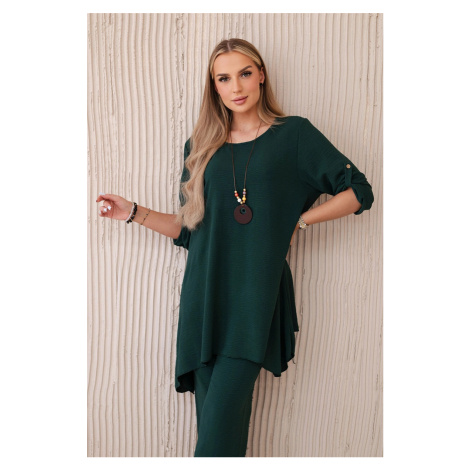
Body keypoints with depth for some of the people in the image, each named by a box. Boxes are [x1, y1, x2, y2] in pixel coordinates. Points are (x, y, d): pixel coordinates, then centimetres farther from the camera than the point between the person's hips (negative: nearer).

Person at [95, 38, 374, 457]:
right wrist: (134, 213, 5)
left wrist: (299, 220, 0)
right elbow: (189, 227, 15)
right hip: (205, 296, 4)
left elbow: (359, 191, 6)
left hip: (255, 295, -3)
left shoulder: (294, 134, 6)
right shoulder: (201, 147, 15)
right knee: (210, 416, 5)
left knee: (221, 427, -10)